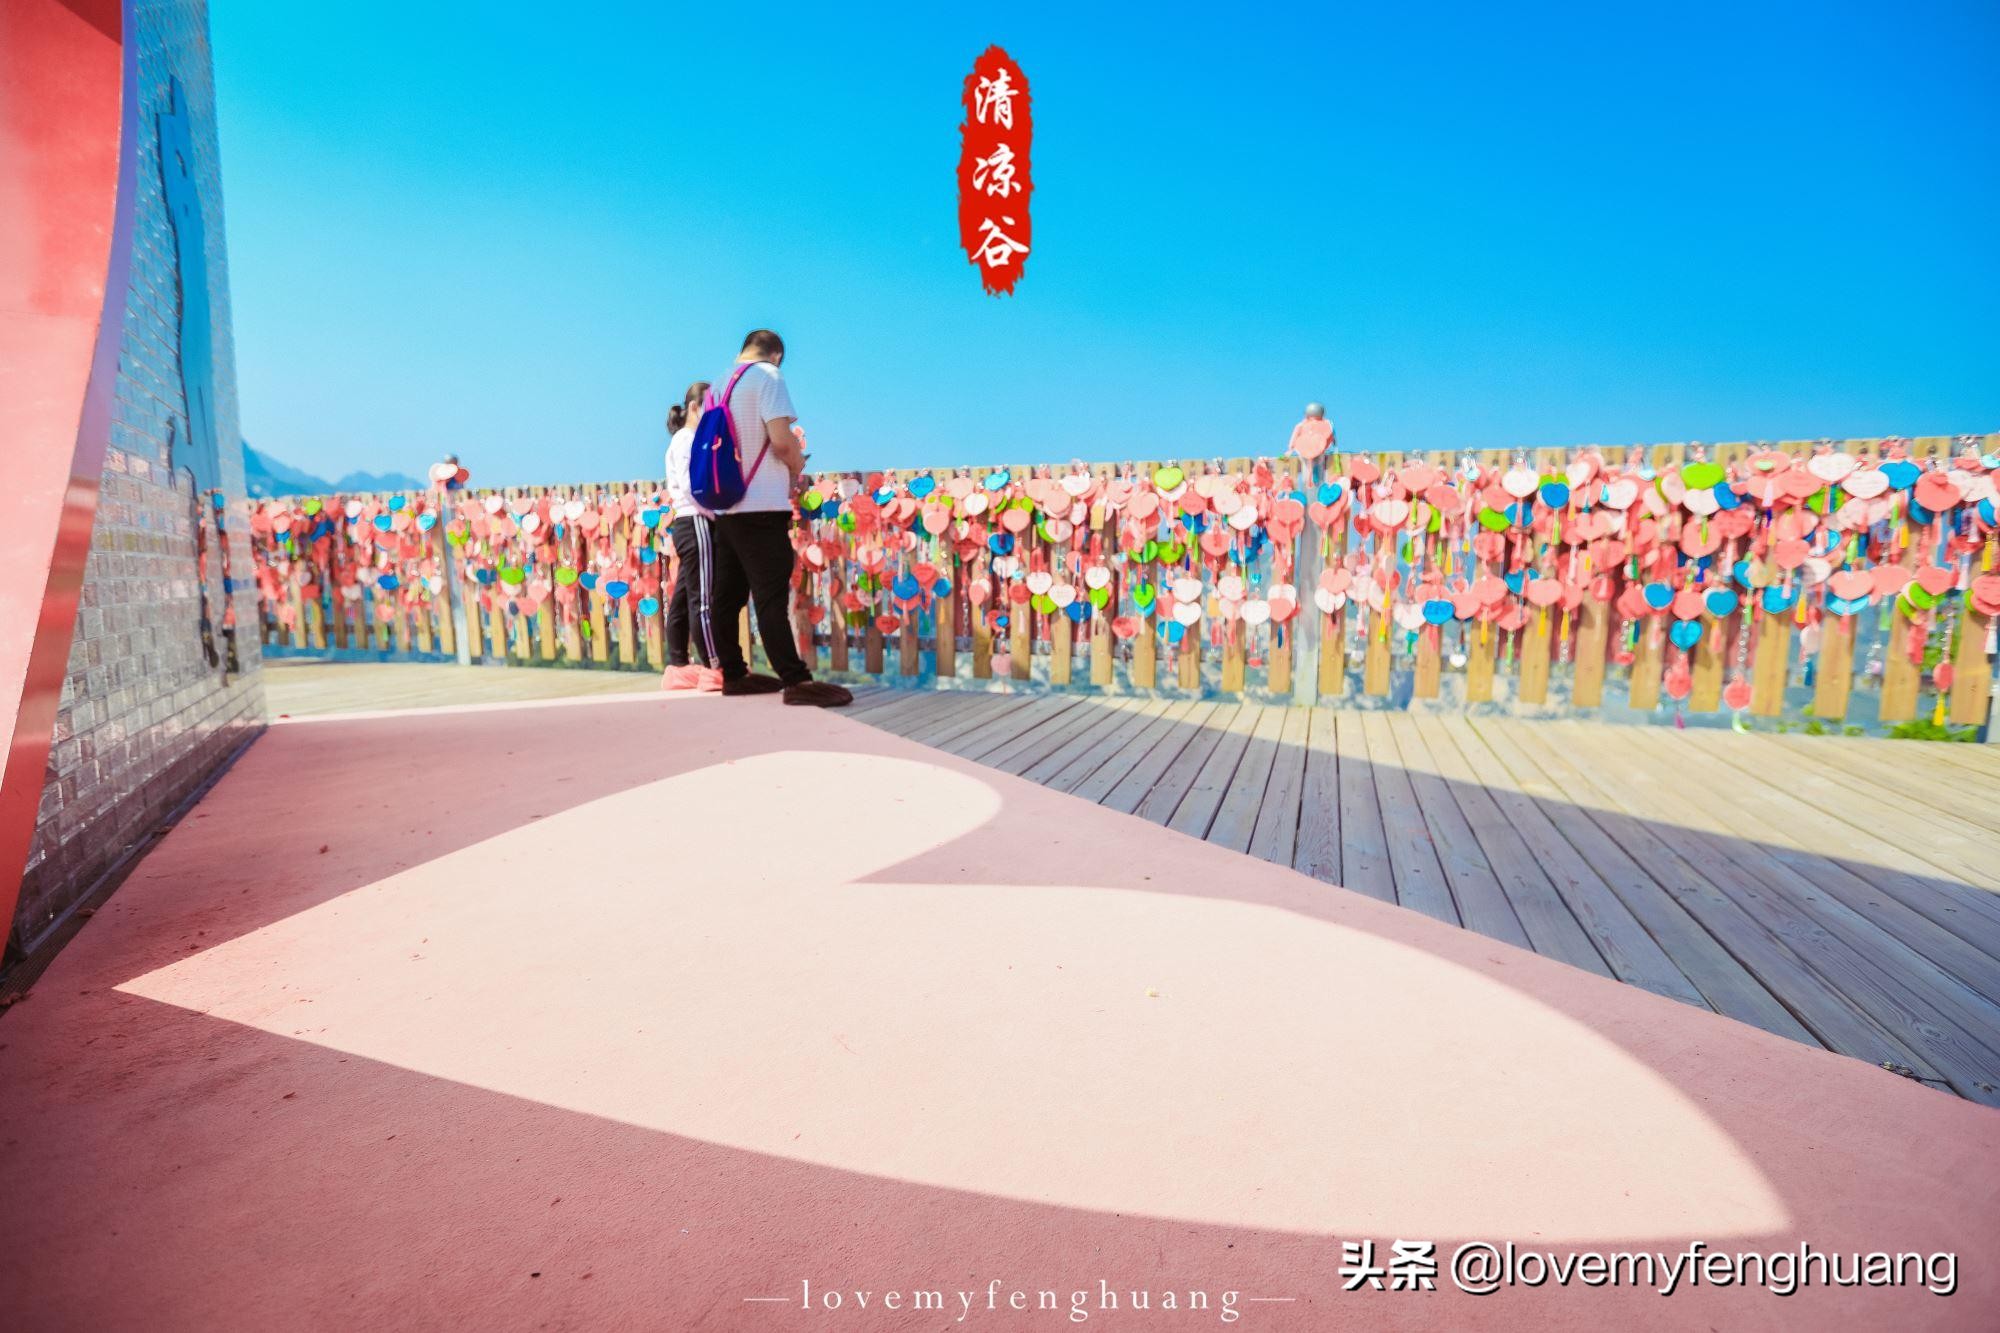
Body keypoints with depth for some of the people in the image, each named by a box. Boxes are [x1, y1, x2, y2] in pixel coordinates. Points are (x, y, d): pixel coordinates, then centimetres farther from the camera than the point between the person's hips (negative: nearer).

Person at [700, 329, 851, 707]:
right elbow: (781, 439, -18)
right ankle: (797, 681, -11)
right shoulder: (768, 376, -6)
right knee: (771, 595, -11)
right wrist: (798, 467, 2)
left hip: (724, 505, 8)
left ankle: (733, 673, 19)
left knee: (727, 593, 11)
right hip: (759, 505, -8)